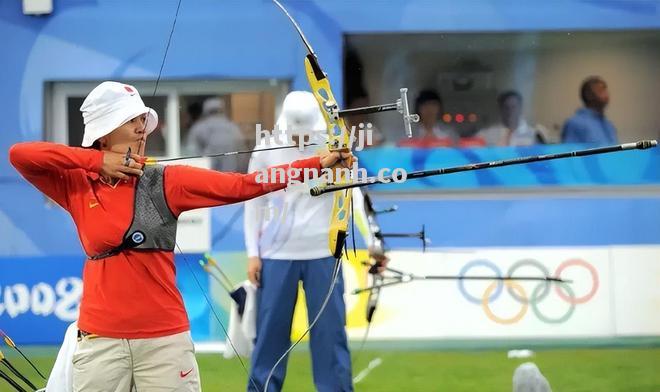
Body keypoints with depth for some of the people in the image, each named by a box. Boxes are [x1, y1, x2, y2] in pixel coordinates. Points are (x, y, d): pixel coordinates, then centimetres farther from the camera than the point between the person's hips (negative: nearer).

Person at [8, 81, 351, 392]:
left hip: (165, 337, 0)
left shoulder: (165, 182, 3)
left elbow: (241, 185, -5)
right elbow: (20, 155, -8)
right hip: (101, 339, 0)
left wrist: (317, 163, -13)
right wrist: (97, 161, -10)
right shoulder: (77, 186, 4)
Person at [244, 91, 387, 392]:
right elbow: (254, 202, 7)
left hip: (323, 254, -1)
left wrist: (372, 242, -22)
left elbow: (354, 197, -10)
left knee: (330, 332, 0)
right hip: (277, 254, 1)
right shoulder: (267, 150, 0)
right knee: (269, 332, 4)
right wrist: (253, 252, 3)